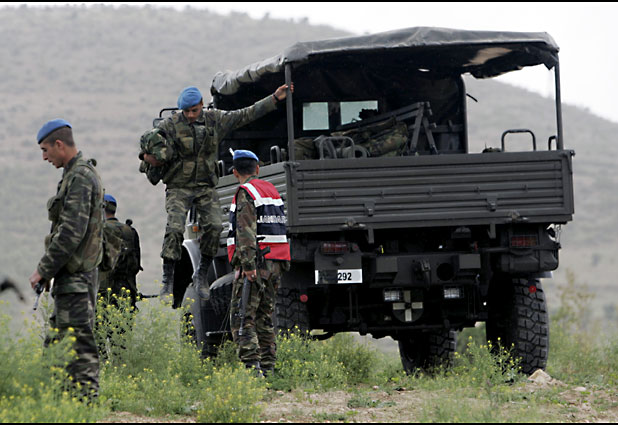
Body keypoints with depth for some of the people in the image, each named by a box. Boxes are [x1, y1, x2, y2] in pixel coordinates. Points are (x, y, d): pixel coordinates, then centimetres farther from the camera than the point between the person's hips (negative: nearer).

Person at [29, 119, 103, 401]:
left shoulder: (80, 177, -15)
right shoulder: (79, 174, 18)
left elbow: (71, 232, -21)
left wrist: (43, 269, -16)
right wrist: (49, 269, 18)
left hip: (75, 277, -10)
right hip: (73, 275, 10)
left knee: (78, 339, -10)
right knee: (57, 341, 13)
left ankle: (86, 397, -10)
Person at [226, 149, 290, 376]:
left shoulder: (245, 192, -9)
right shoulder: (272, 190, 18)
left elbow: (246, 231, -19)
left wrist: (248, 264, -24)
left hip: (255, 265, -8)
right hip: (275, 264, 8)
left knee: (242, 317, -10)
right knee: (264, 317, 12)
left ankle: (252, 365, -20)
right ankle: (267, 367, 11)